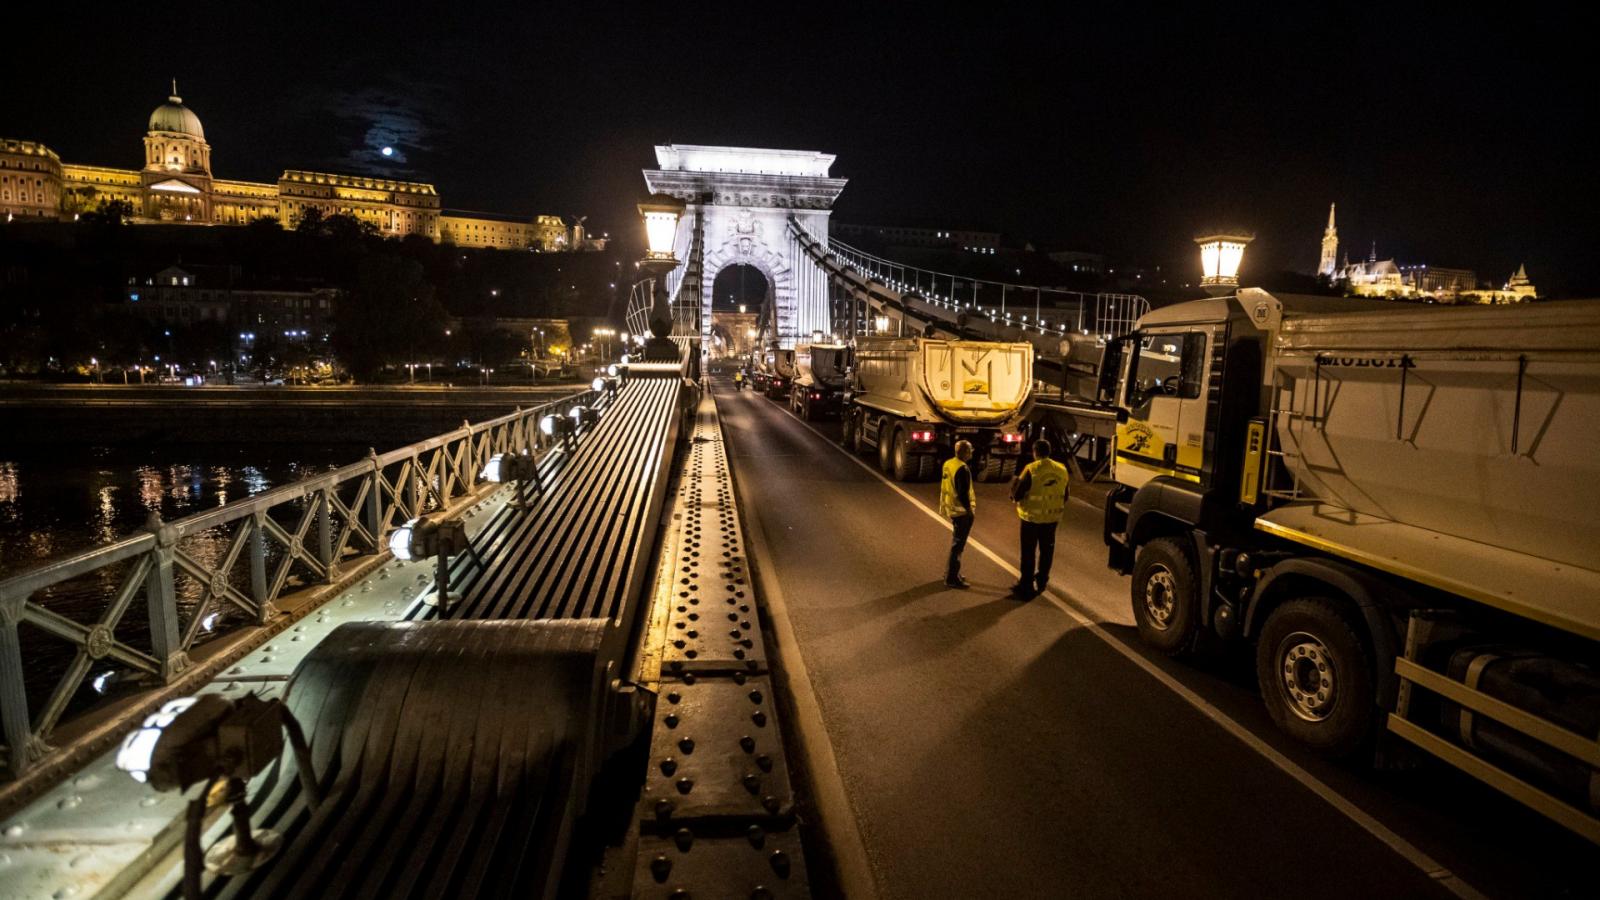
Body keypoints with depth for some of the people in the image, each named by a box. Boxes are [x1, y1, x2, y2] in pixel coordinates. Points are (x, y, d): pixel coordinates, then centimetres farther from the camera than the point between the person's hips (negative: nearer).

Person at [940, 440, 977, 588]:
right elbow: (963, 493, -23)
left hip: (952, 508, 9)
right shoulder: (962, 469, -22)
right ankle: (952, 578, 4)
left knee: (956, 542, 21)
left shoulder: (948, 464, 7)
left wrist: (943, 506, 21)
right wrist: (970, 510, -13)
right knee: (958, 544, -2)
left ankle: (950, 573, 29)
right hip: (961, 511, -9)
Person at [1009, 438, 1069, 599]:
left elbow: (1017, 495, -16)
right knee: (1047, 550, 20)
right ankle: (1041, 581, 34)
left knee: (1028, 552, 4)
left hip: (1032, 517, -5)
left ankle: (1026, 587, 6)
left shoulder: (1031, 470, -18)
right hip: (1052, 517, 5)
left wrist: (1014, 485, 4)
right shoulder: (1061, 470, -1)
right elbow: (1065, 496, 9)